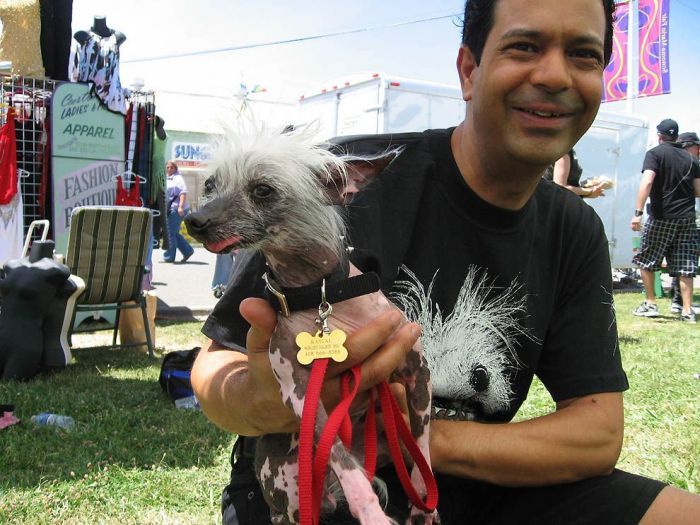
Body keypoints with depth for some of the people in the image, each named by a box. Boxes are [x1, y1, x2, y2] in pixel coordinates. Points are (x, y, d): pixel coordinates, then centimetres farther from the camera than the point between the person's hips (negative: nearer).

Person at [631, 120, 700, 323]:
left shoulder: (655, 153, -3)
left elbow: (647, 182, -17)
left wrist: (638, 213, -20)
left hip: (661, 217, -4)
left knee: (646, 261, 10)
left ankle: (650, 304, 11)